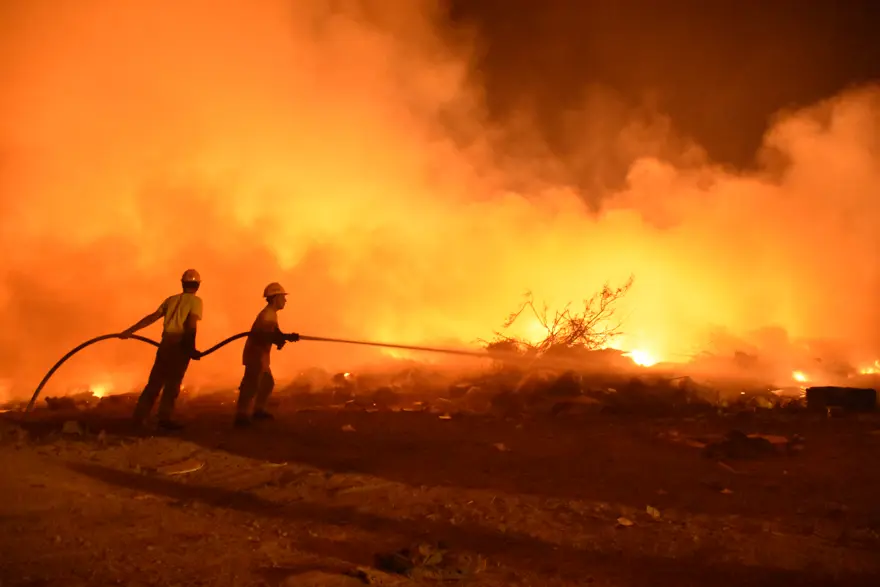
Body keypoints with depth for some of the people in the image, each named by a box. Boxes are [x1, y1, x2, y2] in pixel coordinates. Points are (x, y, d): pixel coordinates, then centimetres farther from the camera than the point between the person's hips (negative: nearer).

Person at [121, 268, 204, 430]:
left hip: (166, 344, 5)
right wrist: (191, 348, -13)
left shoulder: (171, 299, 16)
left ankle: (139, 416, 13)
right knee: (172, 383, 0)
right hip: (180, 346, -5)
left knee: (155, 381, 12)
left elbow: (152, 317, 11)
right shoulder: (195, 301, 0)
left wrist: (131, 330, 13)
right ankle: (164, 419, -2)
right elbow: (191, 324, -14)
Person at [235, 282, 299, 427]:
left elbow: (276, 334, 16)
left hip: (261, 356, 11)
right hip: (255, 355, -11)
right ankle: (241, 416, -16)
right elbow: (260, 334, -28)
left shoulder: (272, 314, 16)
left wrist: (288, 336, -2)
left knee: (268, 383, 18)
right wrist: (278, 341, -22)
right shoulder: (266, 314, -16)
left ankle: (258, 411, 28)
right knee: (251, 385, -15)